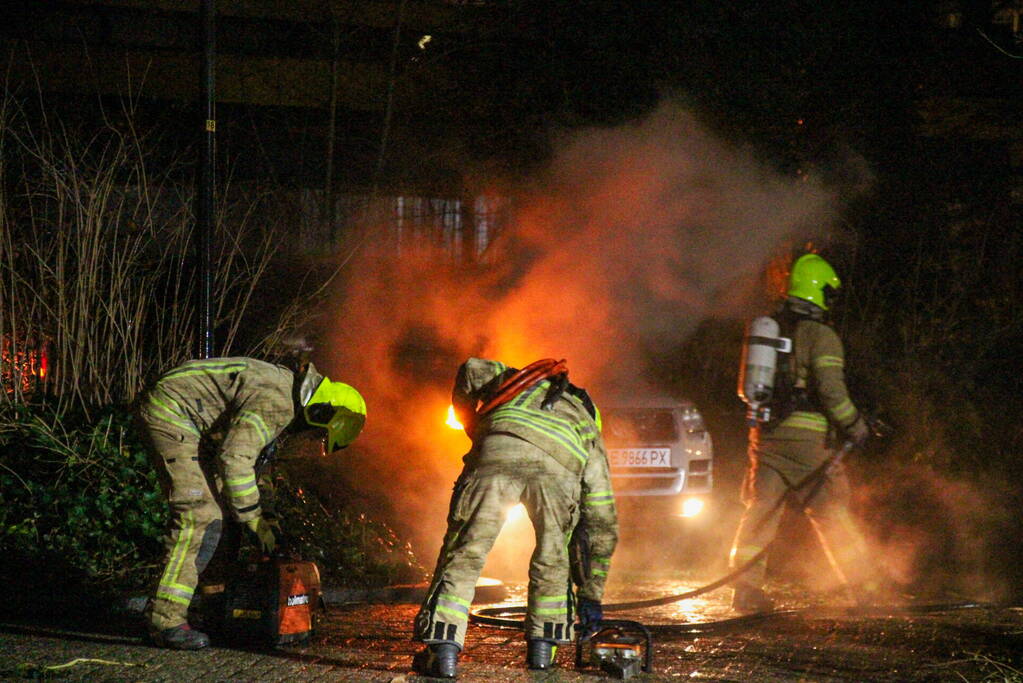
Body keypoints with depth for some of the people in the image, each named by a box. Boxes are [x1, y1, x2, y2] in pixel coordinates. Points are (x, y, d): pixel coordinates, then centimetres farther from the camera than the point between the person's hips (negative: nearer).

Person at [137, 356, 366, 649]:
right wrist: (254, 519, -16)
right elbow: (235, 459, -25)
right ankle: (165, 621, -20)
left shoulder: (285, 386, 13)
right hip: (170, 411, -11)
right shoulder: (278, 403, -20)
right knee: (200, 516, -17)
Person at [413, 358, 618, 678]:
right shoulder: (591, 437, 39)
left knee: (465, 549, 3)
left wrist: (471, 428, 40)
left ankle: (443, 650, -5)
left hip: (499, 447, -1)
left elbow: (471, 370, 27)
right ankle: (542, 645, 26)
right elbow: (602, 524, 37)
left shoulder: (524, 380, 45)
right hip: (558, 466, 1)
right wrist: (591, 595, 42)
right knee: (552, 555, 24)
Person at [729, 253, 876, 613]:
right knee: (831, 512, 3)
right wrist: (854, 425, -6)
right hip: (806, 437, -5)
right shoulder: (821, 336, -8)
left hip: (765, 434, 5)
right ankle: (862, 587, 10)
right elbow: (831, 388, -16)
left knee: (760, 510, 7)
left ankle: (746, 586, 0)